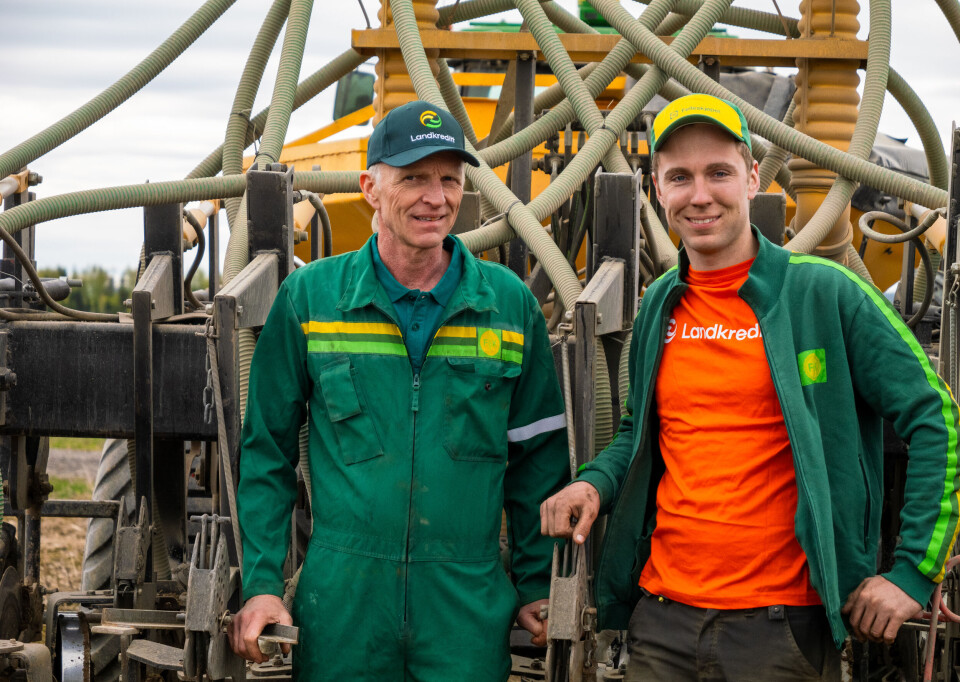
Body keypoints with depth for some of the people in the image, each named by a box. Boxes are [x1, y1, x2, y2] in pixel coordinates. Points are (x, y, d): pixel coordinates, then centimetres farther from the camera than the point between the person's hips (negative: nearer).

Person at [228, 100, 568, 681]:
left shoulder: (510, 303, 5)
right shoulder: (309, 297, 2)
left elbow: (538, 457, 11)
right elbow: (267, 451, 5)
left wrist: (537, 587, 8)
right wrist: (262, 583, -3)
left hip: (468, 609, 1)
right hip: (340, 604, 0)